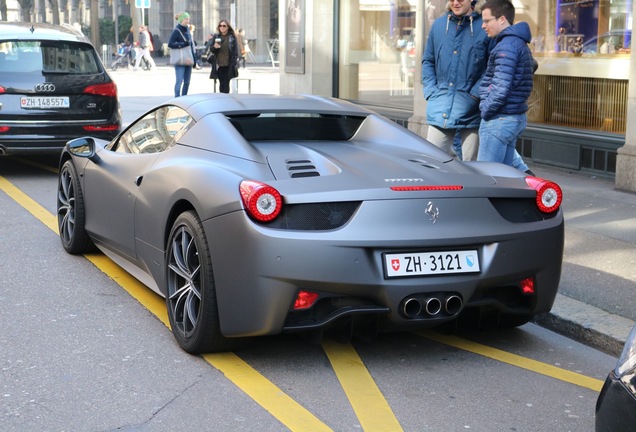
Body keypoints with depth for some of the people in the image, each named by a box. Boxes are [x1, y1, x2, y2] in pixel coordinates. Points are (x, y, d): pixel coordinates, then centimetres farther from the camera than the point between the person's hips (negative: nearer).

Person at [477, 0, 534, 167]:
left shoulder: (506, 45, -16)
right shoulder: (520, 43, 16)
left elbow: (500, 89, -23)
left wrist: (486, 111, -9)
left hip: (499, 120, -10)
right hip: (516, 117, 10)